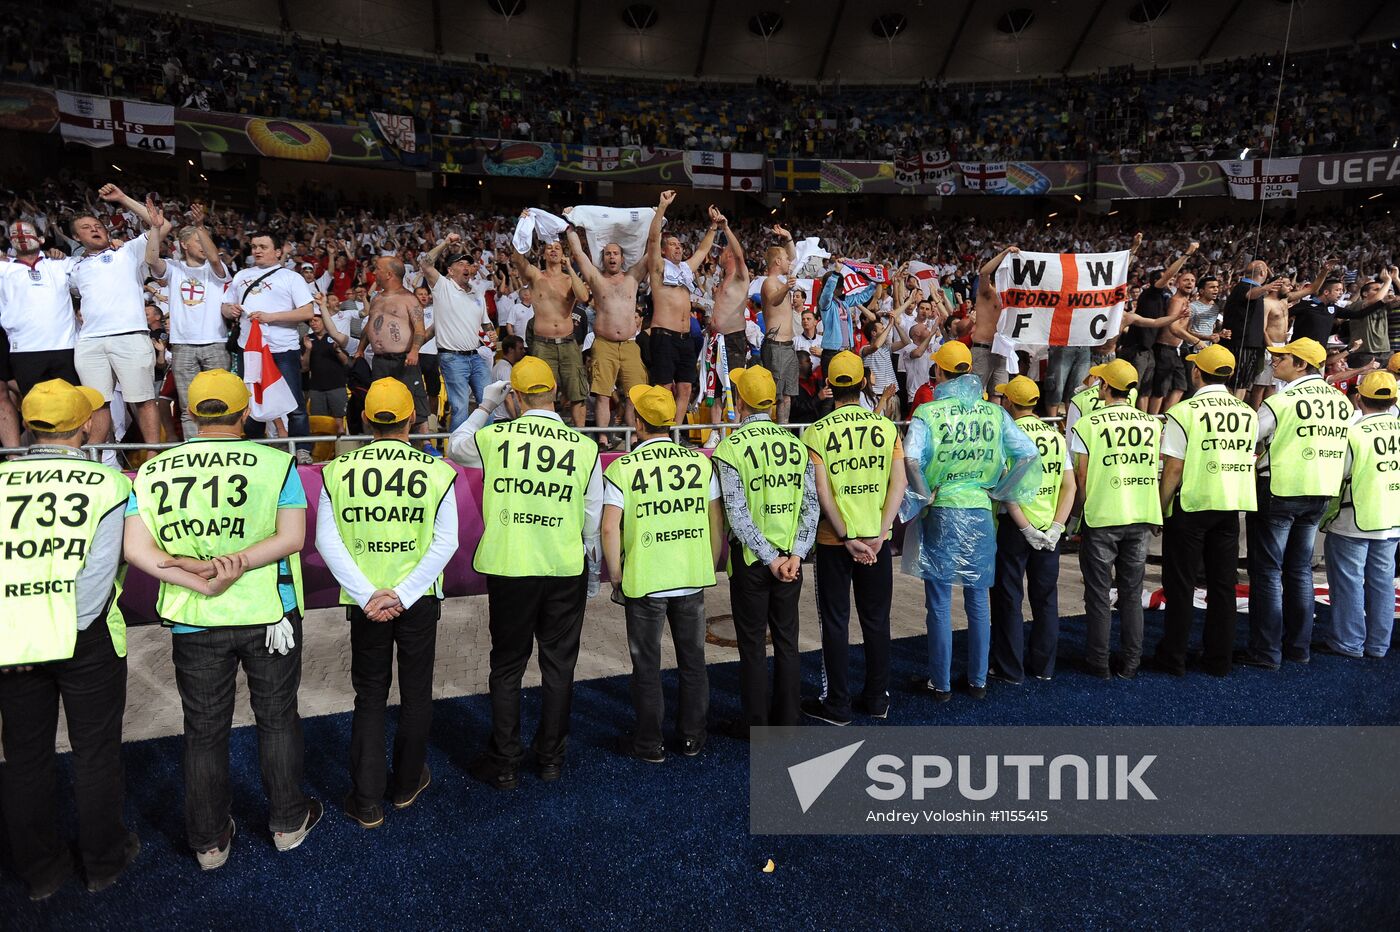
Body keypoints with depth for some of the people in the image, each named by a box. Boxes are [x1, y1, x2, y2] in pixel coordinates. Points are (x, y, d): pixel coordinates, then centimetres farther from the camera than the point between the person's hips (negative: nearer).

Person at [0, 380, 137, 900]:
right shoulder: (108, 484, -9)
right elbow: (97, 575, -16)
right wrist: (72, 630, -6)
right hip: (84, 641, -2)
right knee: (96, 753, 14)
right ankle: (103, 861, 30)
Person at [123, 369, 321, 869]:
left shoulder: (152, 471, -3)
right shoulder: (275, 462, -11)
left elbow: (137, 550, -10)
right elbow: (291, 537, -18)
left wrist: (200, 583, -15)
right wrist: (236, 564, -20)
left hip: (194, 622, 2)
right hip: (268, 614, -2)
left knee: (204, 731, 17)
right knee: (277, 718, 17)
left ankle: (209, 842, 31)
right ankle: (288, 822, 31)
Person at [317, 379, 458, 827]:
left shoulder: (337, 470, -5)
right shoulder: (436, 471, -9)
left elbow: (327, 540, -9)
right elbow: (445, 542, -14)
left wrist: (368, 595, -12)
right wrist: (403, 595, -13)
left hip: (365, 601, 1)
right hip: (420, 598, -1)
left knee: (369, 697, 15)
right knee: (416, 693, 17)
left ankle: (366, 802, 18)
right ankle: (407, 784, 33)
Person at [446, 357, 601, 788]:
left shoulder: (495, 437, -7)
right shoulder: (585, 447, -6)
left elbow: (454, 446, 16)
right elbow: (593, 519, 2)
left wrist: (484, 408, 22)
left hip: (509, 569, 0)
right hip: (566, 571, 1)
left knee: (506, 666, 13)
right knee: (558, 665, 14)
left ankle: (504, 764, 23)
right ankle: (551, 757, 26)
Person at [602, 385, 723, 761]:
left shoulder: (622, 468, -9)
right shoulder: (700, 462, -1)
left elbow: (610, 527, -13)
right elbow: (717, 521, 3)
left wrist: (616, 577, -1)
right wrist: (710, 568, 13)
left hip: (643, 581, -3)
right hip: (692, 579, 3)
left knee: (647, 666, 11)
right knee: (693, 660, 17)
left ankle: (649, 743, 24)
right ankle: (692, 736, 30)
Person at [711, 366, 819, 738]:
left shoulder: (731, 447, -10)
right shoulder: (796, 444, 3)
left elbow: (738, 514, -17)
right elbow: (811, 506, -2)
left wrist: (771, 559, -13)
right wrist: (795, 555, -6)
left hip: (751, 558, -4)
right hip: (791, 557, 4)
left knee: (752, 644, 7)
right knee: (787, 640, 14)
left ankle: (756, 725, 17)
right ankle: (787, 720, 24)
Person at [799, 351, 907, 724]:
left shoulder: (817, 431, -8)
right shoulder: (887, 427, -1)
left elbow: (823, 491, -15)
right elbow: (899, 484, -7)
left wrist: (848, 538, -11)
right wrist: (878, 534, -8)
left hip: (834, 540, -2)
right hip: (877, 538, 3)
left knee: (835, 622, 7)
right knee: (876, 619, 14)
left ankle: (837, 704, 15)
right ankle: (877, 698, 24)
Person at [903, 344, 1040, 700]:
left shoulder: (927, 413, -9)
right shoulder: (994, 412, 2)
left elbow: (911, 460, -24)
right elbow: (1030, 455, -3)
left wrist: (925, 497, -10)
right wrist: (998, 492, 4)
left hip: (940, 513, -3)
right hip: (980, 513, 3)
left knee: (940, 603, 6)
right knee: (978, 600, 14)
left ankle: (940, 683, 15)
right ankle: (978, 680, 24)